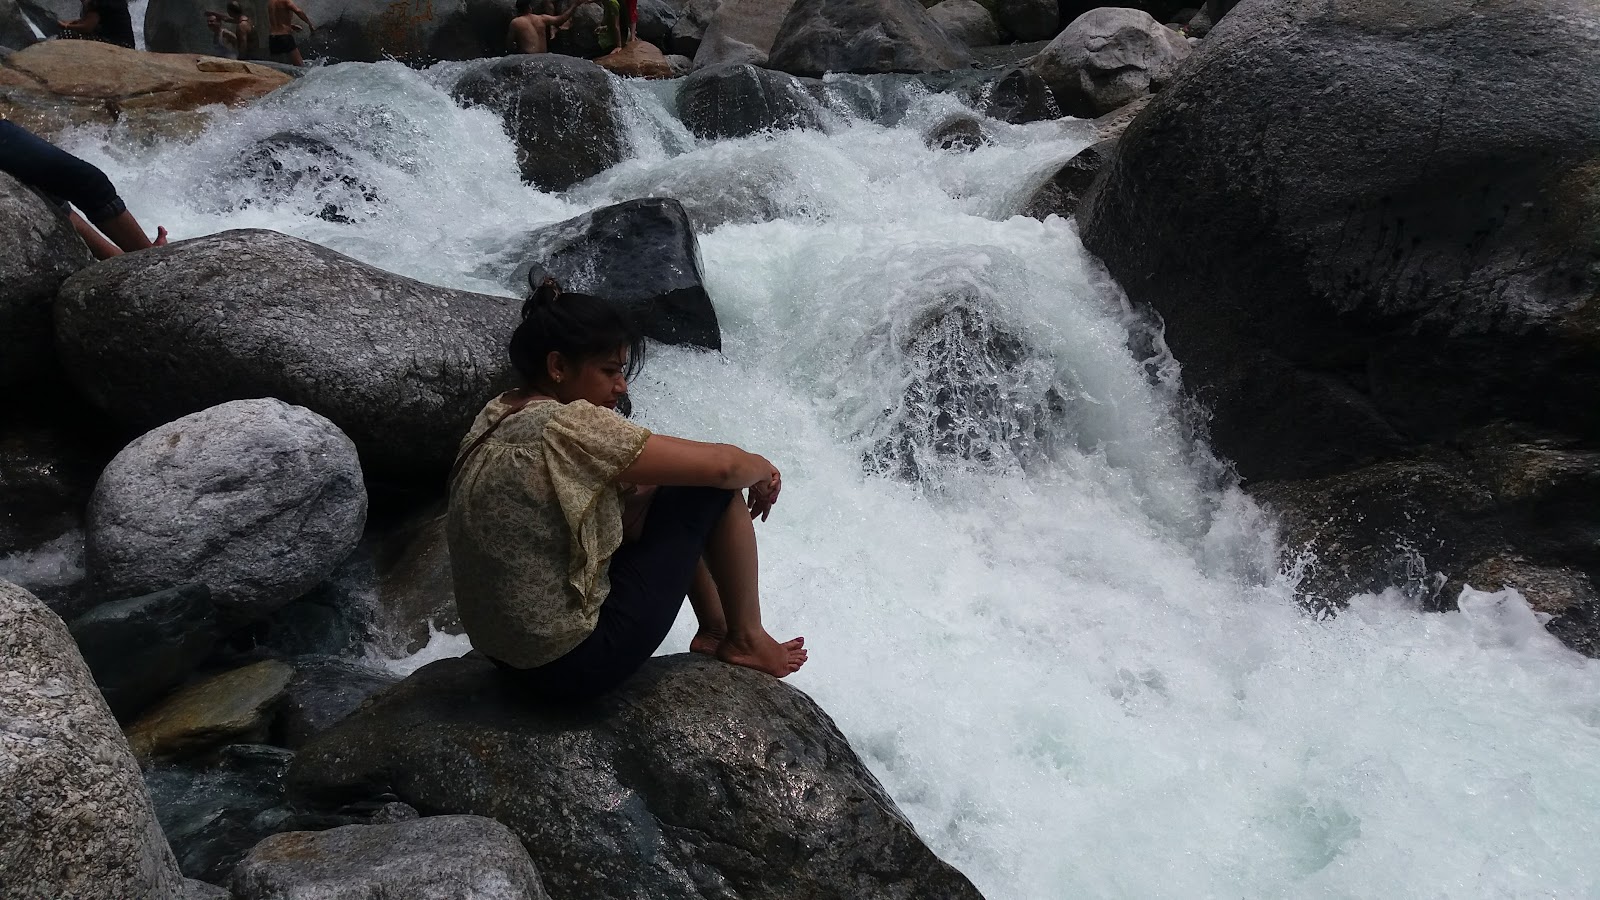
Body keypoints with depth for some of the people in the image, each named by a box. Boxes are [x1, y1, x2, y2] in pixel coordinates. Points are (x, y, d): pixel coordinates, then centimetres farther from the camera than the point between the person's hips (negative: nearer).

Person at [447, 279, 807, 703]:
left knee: (657, 490, 19)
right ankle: (745, 639, 14)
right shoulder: (568, 427, -24)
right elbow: (721, 465, -20)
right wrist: (763, 469, 3)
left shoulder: (498, 414, 3)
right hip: (572, 667, -9)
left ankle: (715, 629, 28)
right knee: (715, 488, -4)